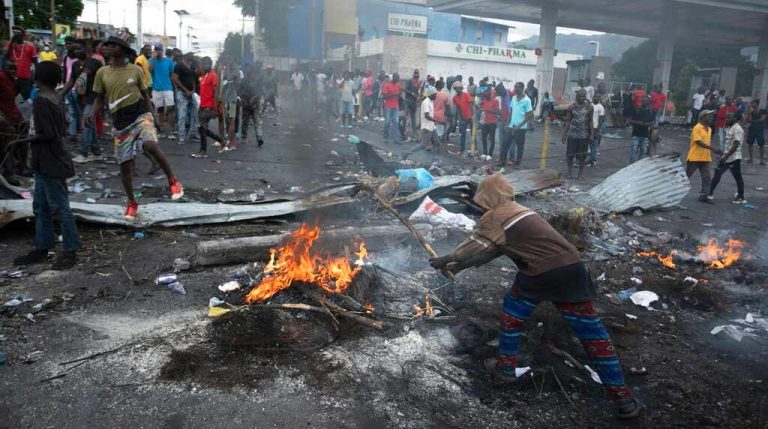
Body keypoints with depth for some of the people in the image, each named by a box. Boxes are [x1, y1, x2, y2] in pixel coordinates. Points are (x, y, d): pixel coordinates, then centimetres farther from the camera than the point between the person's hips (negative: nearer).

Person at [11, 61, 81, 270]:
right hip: (46, 161, 9)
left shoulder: (40, 100, -18)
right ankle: (42, 248, 23)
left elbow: (47, 134, -22)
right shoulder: (55, 97, 9)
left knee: (59, 206, -2)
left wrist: (25, 140, -8)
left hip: (51, 162, -9)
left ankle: (70, 251, 6)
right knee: (40, 206, 15)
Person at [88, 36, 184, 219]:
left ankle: (172, 180, -12)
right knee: (125, 165, 4)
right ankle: (132, 203, 23)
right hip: (120, 123, 3)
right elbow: (100, 98, 11)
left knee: (150, 145, -32)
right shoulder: (102, 72, 5)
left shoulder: (135, 70, 2)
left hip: (141, 115, -2)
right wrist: (92, 115, -6)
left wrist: (151, 115, 4)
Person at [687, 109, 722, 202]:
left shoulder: (709, 129, 12)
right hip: (695, 157, -7)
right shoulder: (697, 128, -12)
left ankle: (703, 195, 5)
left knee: (707, 178, 0)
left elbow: (709, 142, 20)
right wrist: (713, 149, -26)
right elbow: (699, 142, -21)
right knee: (686, 175, 6)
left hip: (706, 158, 7)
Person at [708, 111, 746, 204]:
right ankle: (710, 194, 12)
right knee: (717, 174, 7)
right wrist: (723, 156, 19)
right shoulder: (730, 128, 12)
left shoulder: (738, 129, -16)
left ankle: (741, 198, 12)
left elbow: (736, 145, -22)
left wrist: (726, 156, -24)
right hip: (726, 157, 9)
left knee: (738, 177, 2)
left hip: (734, 158, -9)